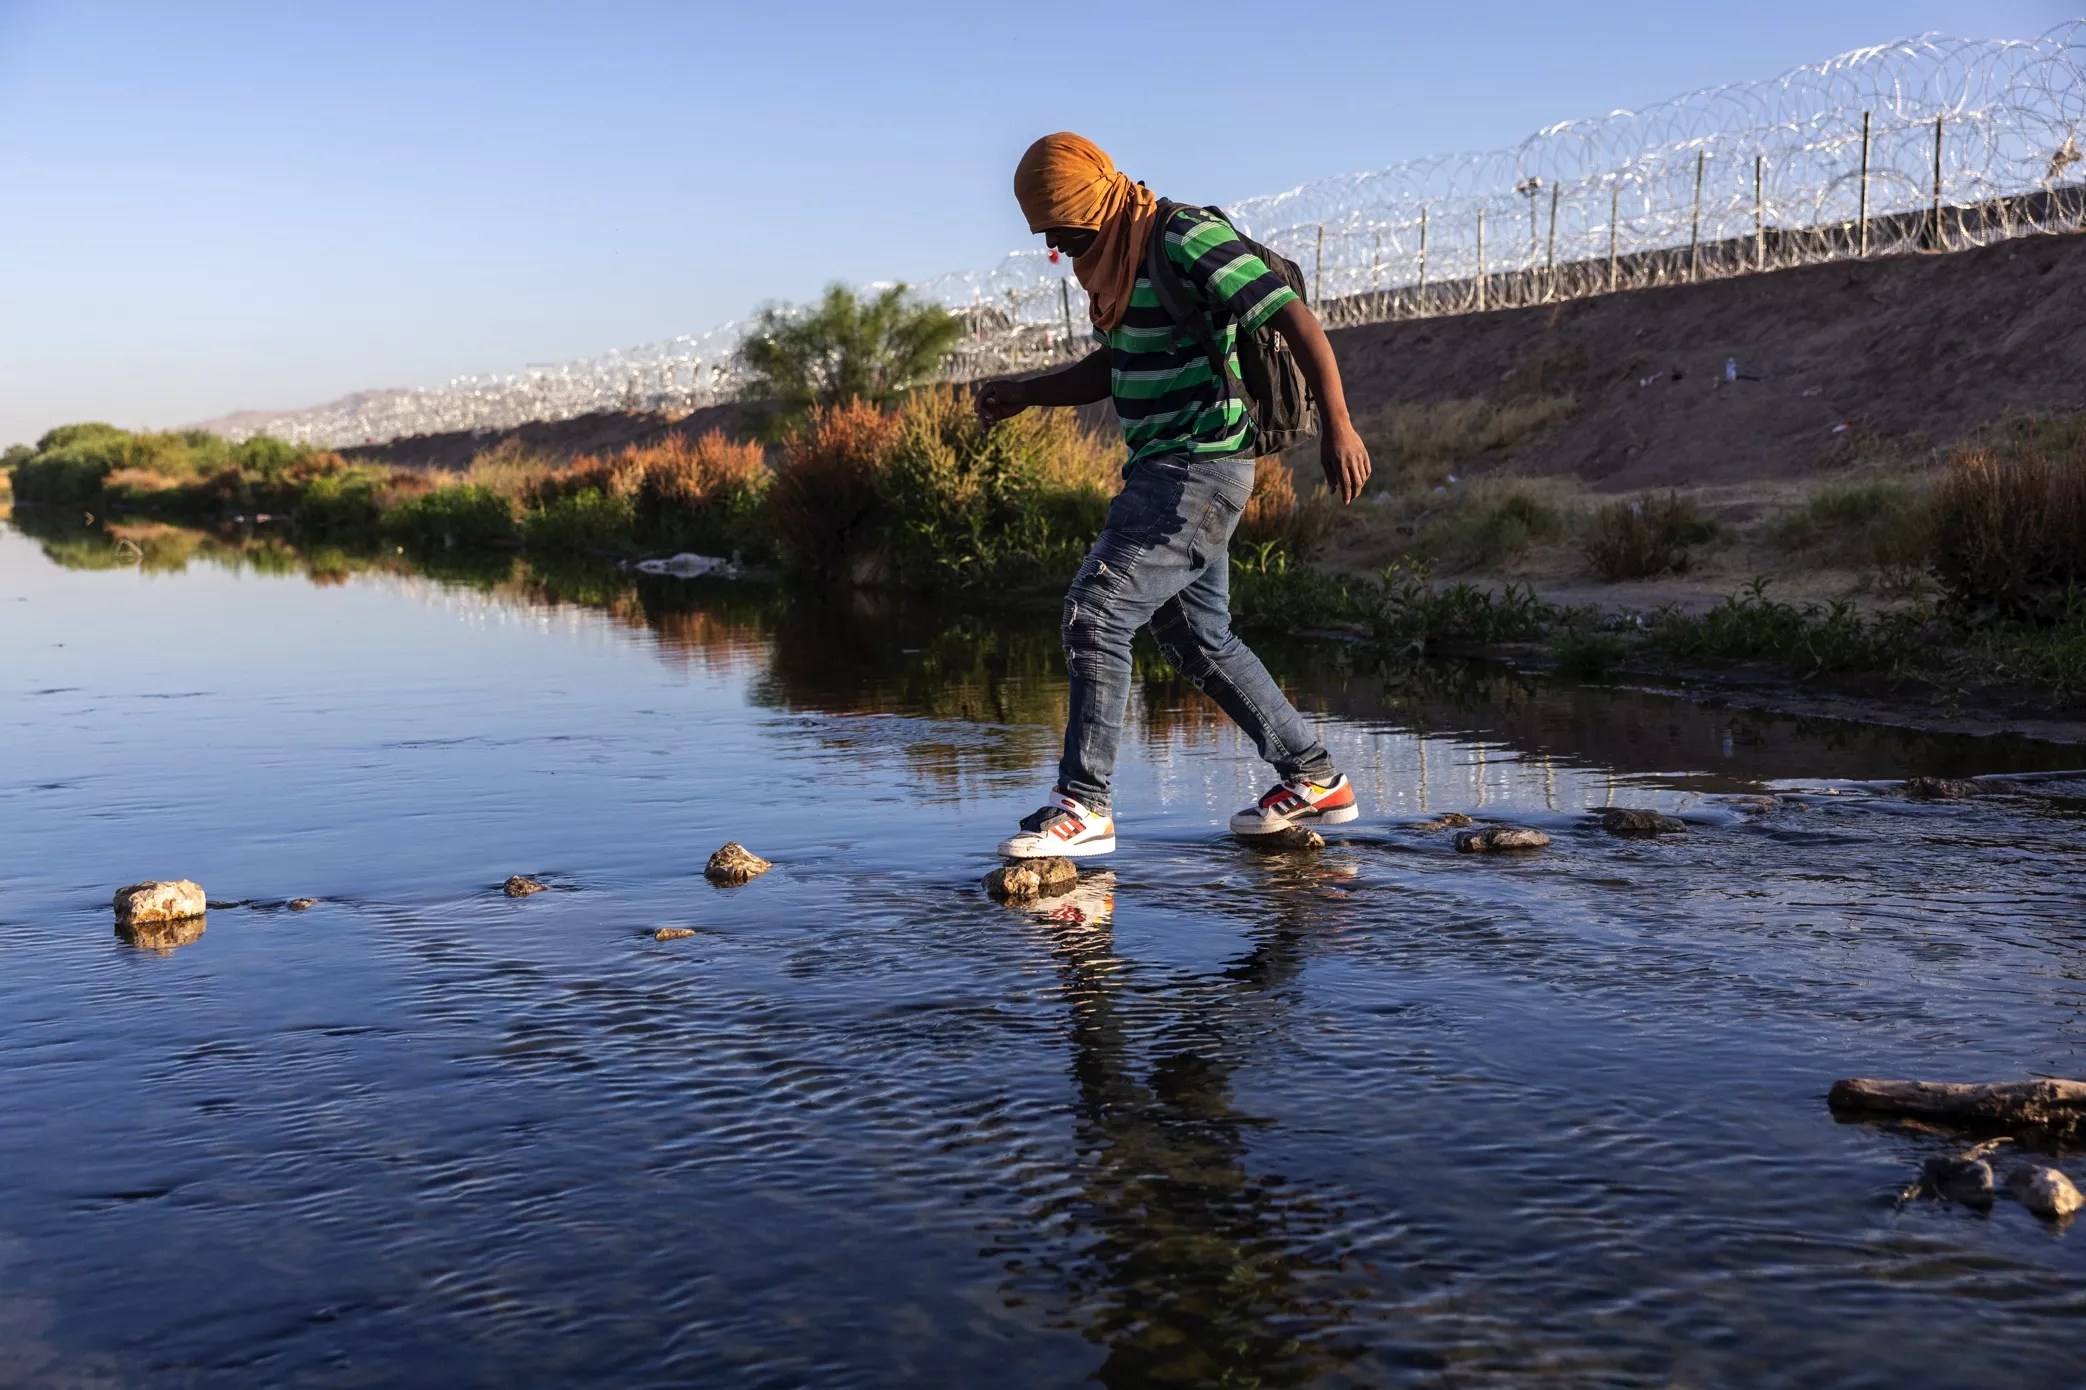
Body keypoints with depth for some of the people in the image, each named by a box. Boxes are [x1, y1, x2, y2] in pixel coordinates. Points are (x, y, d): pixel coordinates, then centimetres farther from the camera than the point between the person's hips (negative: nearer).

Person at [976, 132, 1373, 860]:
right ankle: (1315, 780, 26)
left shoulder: (1190, 244, -15)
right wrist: (1025, 391, 11)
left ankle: (1082, 806, -6)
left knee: (1095, 614, -14)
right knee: (1198, 640, 15)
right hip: (1162, 471, 10)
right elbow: (1109, 368, 25)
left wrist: (1337, 424, -31)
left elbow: (1296, 319, -20)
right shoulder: (1121, 259, 14)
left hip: (1200, 471, -10)